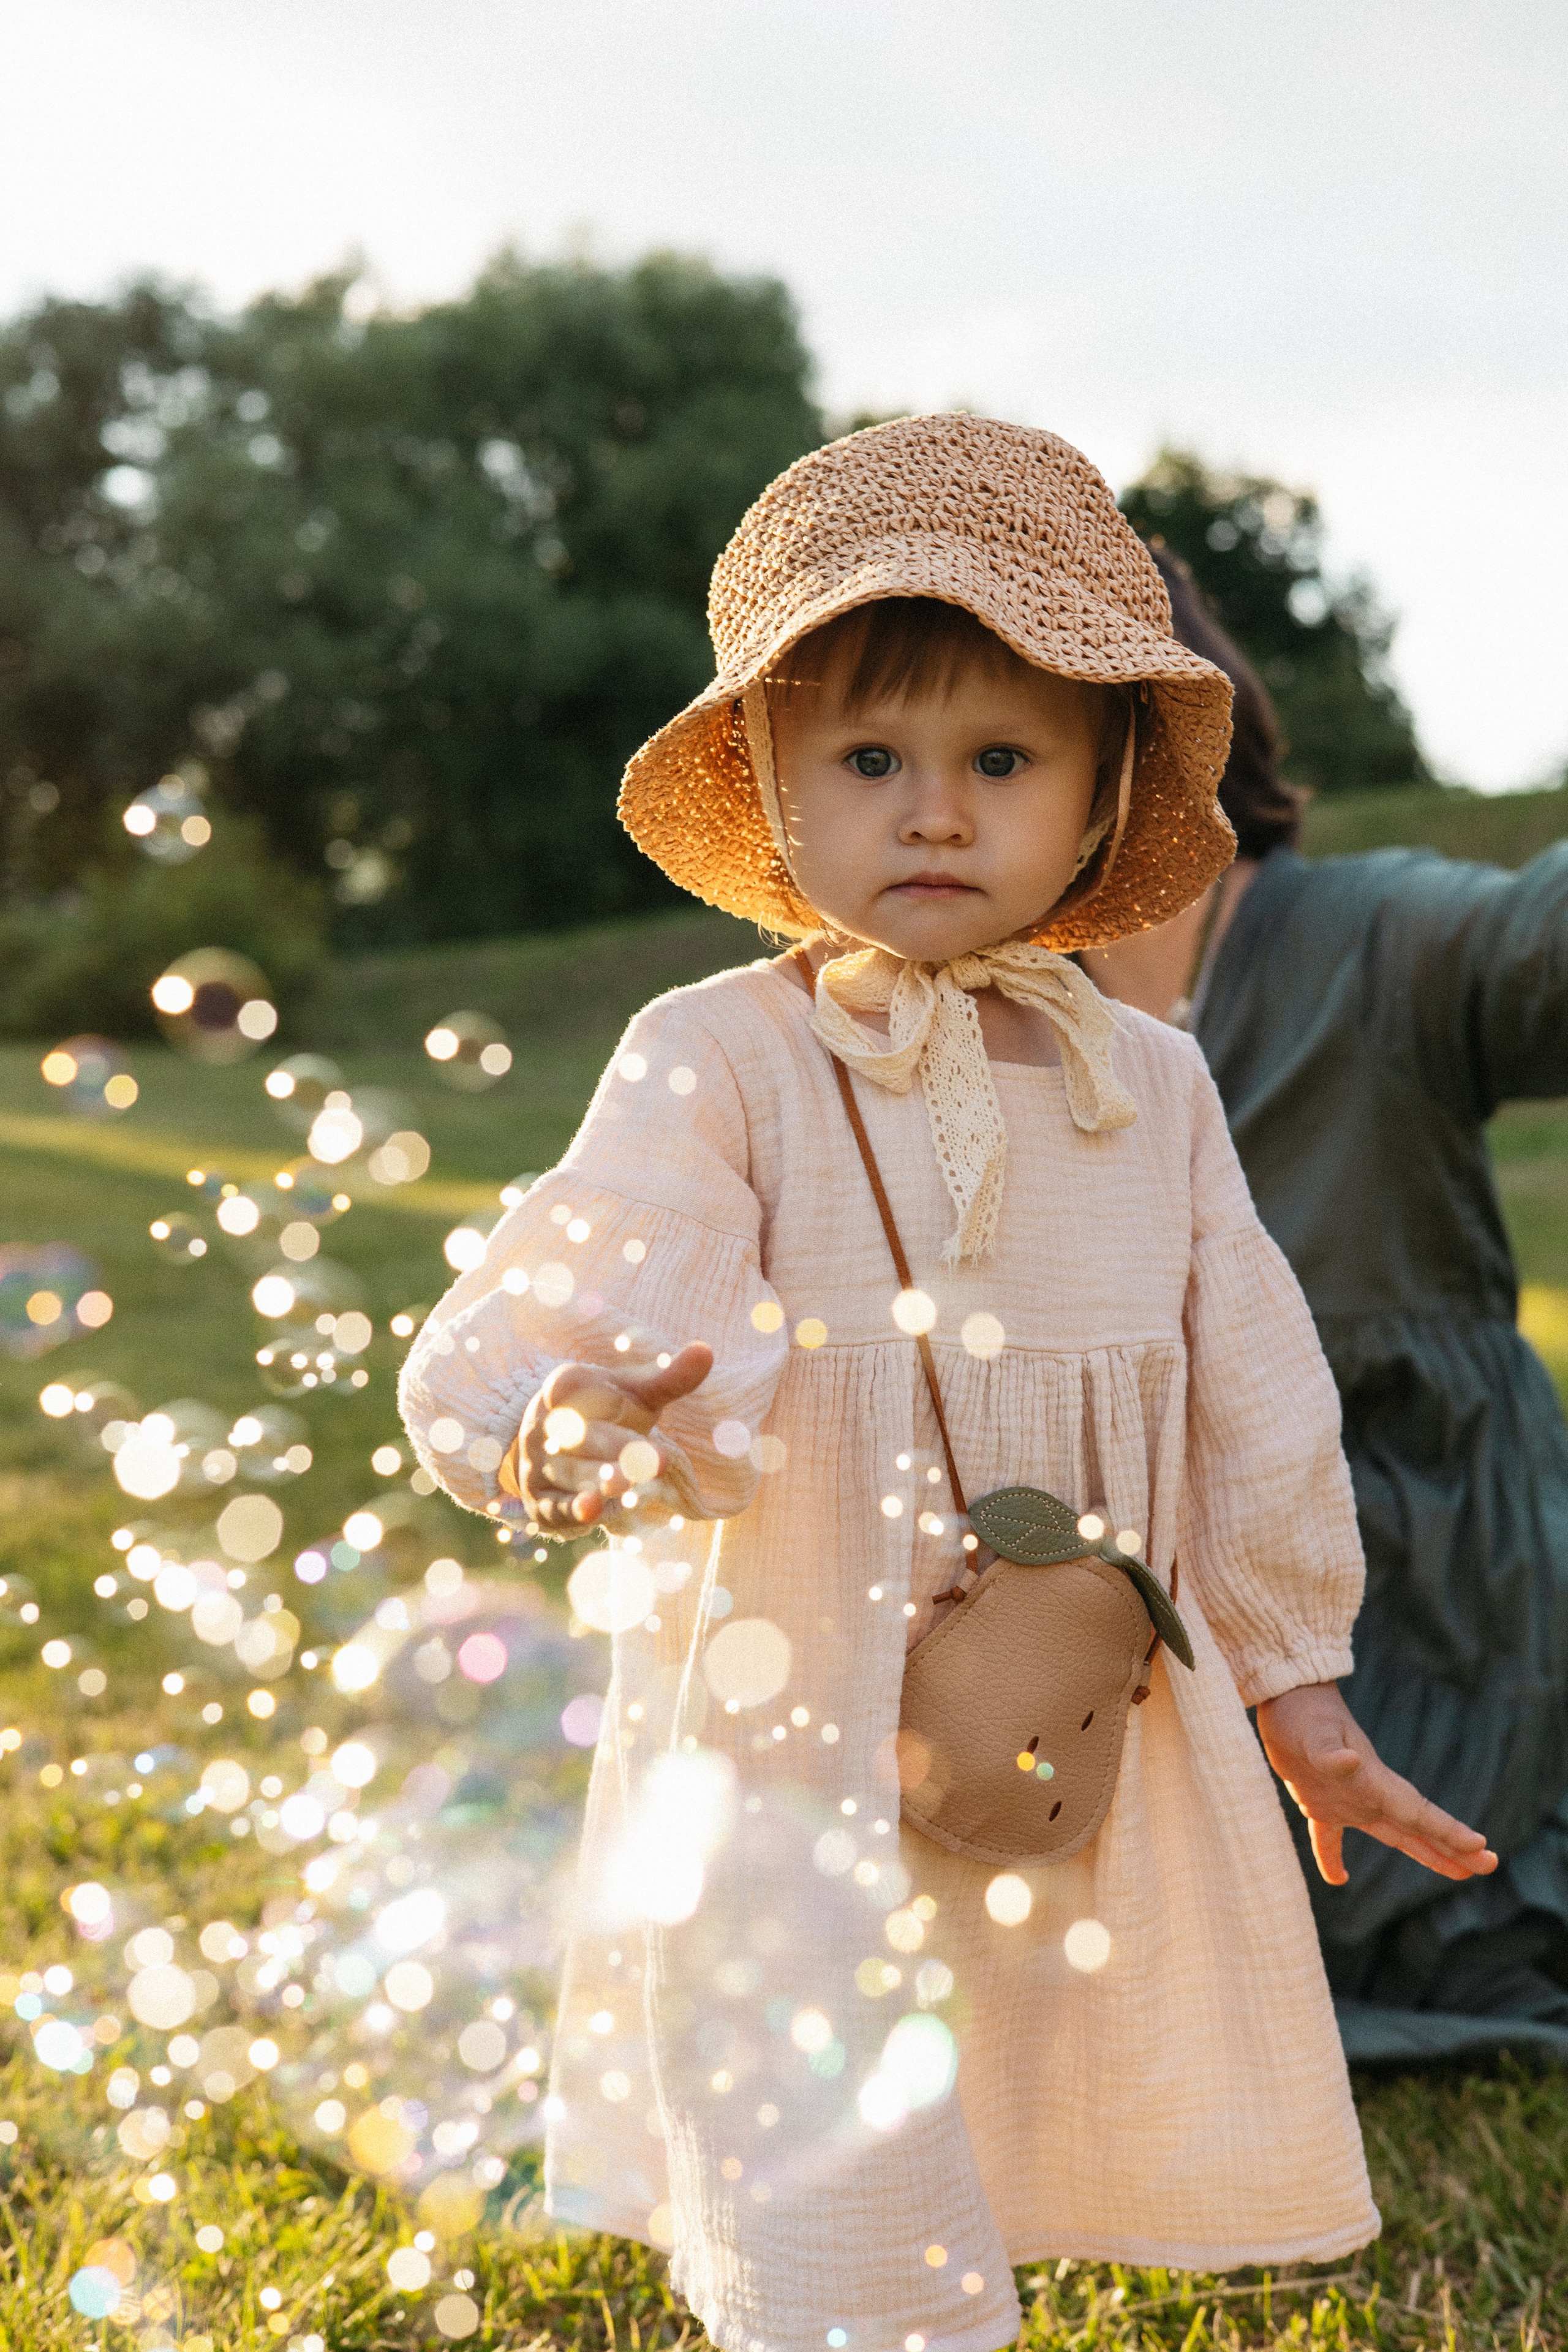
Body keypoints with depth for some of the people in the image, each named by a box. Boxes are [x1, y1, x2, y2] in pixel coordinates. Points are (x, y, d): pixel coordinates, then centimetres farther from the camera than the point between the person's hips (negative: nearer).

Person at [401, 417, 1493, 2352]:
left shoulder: (1153, 1086, 5)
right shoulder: (721, 1064, -9)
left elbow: (1253, 1397, 12)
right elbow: (567, 1301, -22)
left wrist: (1300, 1687, 16)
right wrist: (558, 1431, -45)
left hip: (1087, 1751, 5)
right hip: (796, 1750, -4)